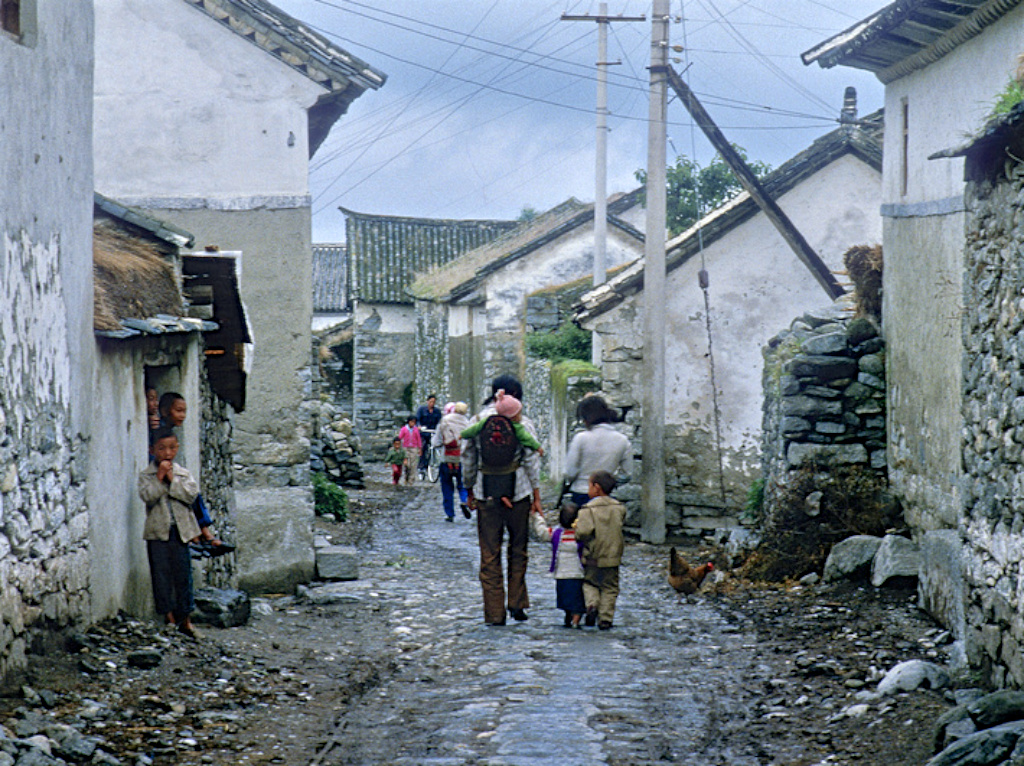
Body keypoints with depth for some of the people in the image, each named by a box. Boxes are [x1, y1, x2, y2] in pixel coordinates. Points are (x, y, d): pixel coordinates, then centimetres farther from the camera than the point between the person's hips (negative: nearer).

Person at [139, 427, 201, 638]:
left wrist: (172, 480, -11)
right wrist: (160, 478, -18)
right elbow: (147, 496, -15)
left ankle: (185, 618, 13)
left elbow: (191, 494, -8)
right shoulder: (146, 475, 0)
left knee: (183, 574, 5)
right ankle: (169, 615, 9)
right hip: (158, 532, -2)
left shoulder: (183, 473, 7)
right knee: (161, 574, 0)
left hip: (181, 531, 2)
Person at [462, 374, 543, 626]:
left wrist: (469, 491, 18)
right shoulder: (522, 423, -4)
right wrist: (537, 496, 0)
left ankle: (494, 612, 3)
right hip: (518, 493, -1)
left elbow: (468, 459, 7)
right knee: (518, 551, 16)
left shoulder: (478, 421, 2)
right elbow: (532, 461, -6)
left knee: (489, 555, 4)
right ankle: (516, 603, 12)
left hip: (487, 496, 1)